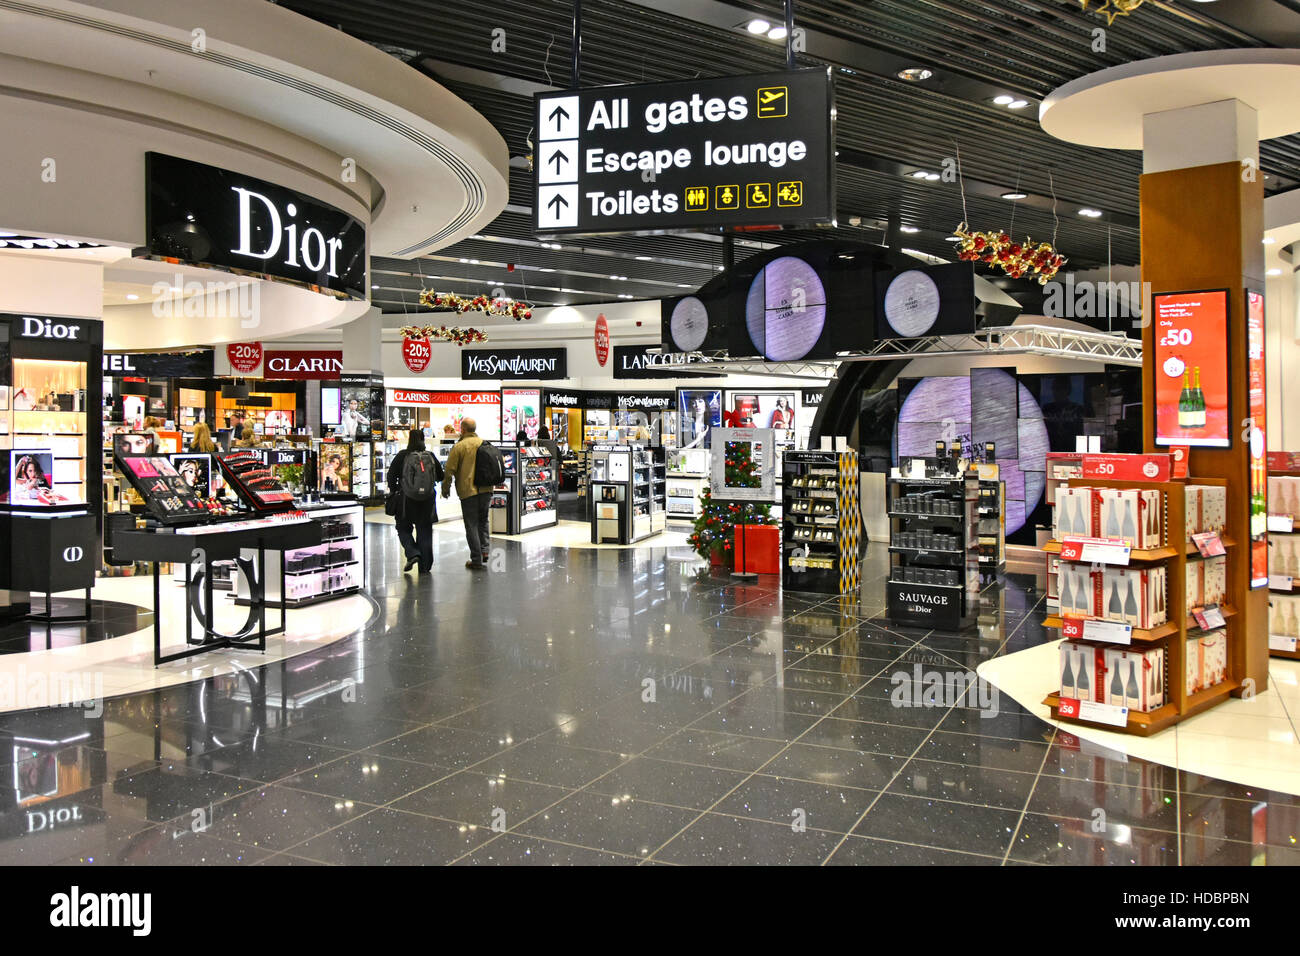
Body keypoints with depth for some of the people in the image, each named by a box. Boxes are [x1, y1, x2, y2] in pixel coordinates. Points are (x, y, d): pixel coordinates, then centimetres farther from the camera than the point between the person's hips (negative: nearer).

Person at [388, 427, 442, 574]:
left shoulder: (402, 455, -6)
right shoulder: (431, 456, 1)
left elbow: (391, 474, -6)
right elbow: (440, 476, 7)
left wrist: (394, 491, 5)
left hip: (406, 499, -2)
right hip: (427, 500, 2)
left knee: (404, 528, 14)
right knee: (425, 531, 10)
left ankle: (412, 553, -8)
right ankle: (425, 566, 10)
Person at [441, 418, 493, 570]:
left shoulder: (458, 447, -8)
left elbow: (450, 470, -8)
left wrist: (445, 489, 4)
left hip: (468, 491, -5)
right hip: (486, 489, 5)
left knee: (472, 525, 2)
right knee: (483, 521, 21)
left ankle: (477, 559, 3)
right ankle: (484, 550, 10)